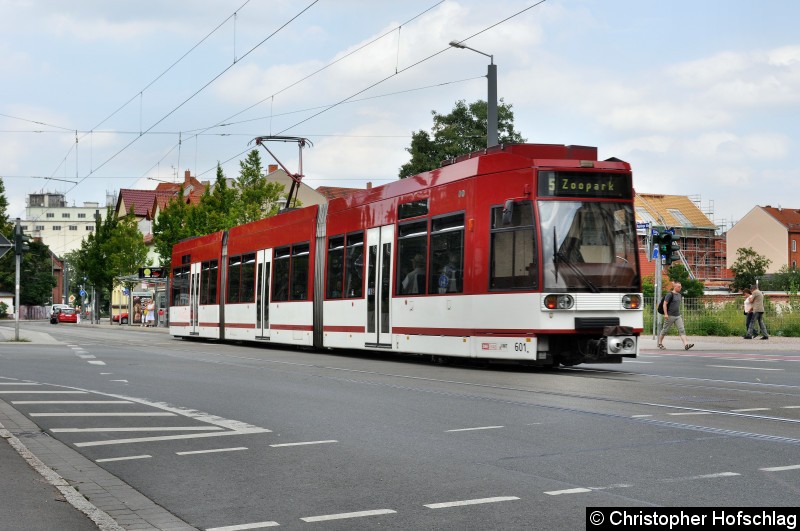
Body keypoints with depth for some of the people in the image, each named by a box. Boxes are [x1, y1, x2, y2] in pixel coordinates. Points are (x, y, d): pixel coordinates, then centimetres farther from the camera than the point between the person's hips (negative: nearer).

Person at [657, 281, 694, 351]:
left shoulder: (679, 295, 13)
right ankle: (660, 343, 22)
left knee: (682, 330, -8)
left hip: (678, 316, 6)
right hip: (670, 316, -6)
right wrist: (665, 314, -19)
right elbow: (665, 304, -13)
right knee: (665, 330, 6)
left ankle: (686, 344, -18)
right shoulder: (670, 294, -10)